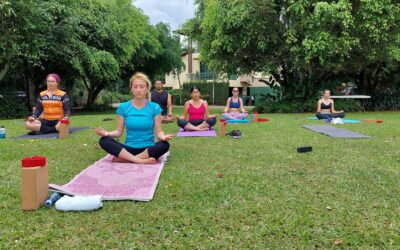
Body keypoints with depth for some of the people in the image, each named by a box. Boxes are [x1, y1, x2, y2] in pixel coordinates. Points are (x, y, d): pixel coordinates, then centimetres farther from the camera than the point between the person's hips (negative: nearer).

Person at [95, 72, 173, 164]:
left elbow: (158, 131, -2)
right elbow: (119, 131, 6)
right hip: (129, 148, 1)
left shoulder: (154, 107, 0)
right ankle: (140, 160, -30)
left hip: (148, 149, -1)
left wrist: (163, 137, -26)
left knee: (164, 145, -33)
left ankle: (125, 158, -24)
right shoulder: (123, 107, 4)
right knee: (104, 141, -23)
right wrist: (106, 133, -15)